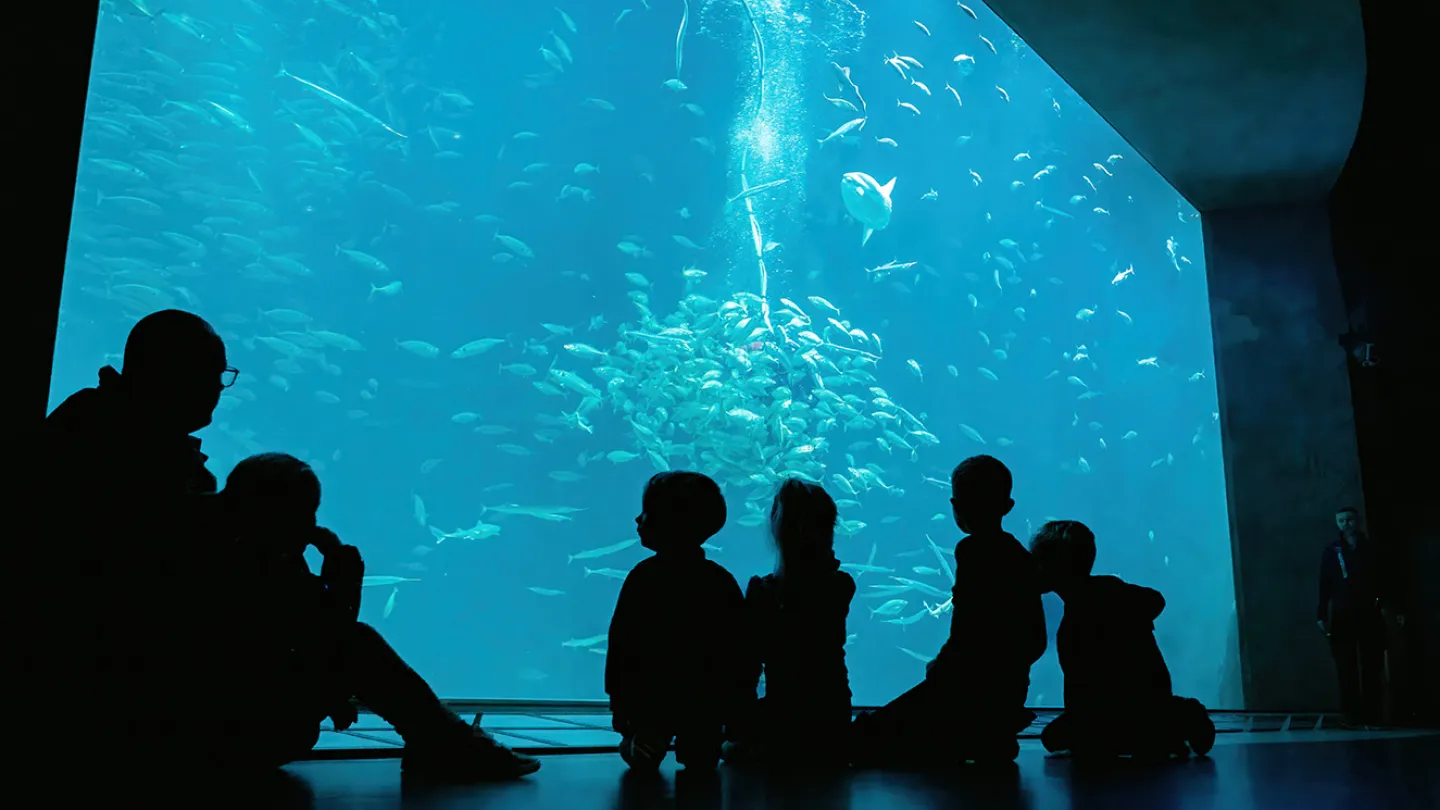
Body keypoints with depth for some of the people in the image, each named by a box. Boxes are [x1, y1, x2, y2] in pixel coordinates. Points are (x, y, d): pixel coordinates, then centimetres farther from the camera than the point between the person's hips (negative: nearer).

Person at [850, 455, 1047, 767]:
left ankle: (977, 744, -1)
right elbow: (1037, 641, 14)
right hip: (1008, 691, 9)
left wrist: (941, 668, -7)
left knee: (866, 736, -2)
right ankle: (988, 740, 10)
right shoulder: (1020, 557, 10)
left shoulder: (972, 550, -15)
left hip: (971, 691, -9)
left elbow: (969, 632, -23)